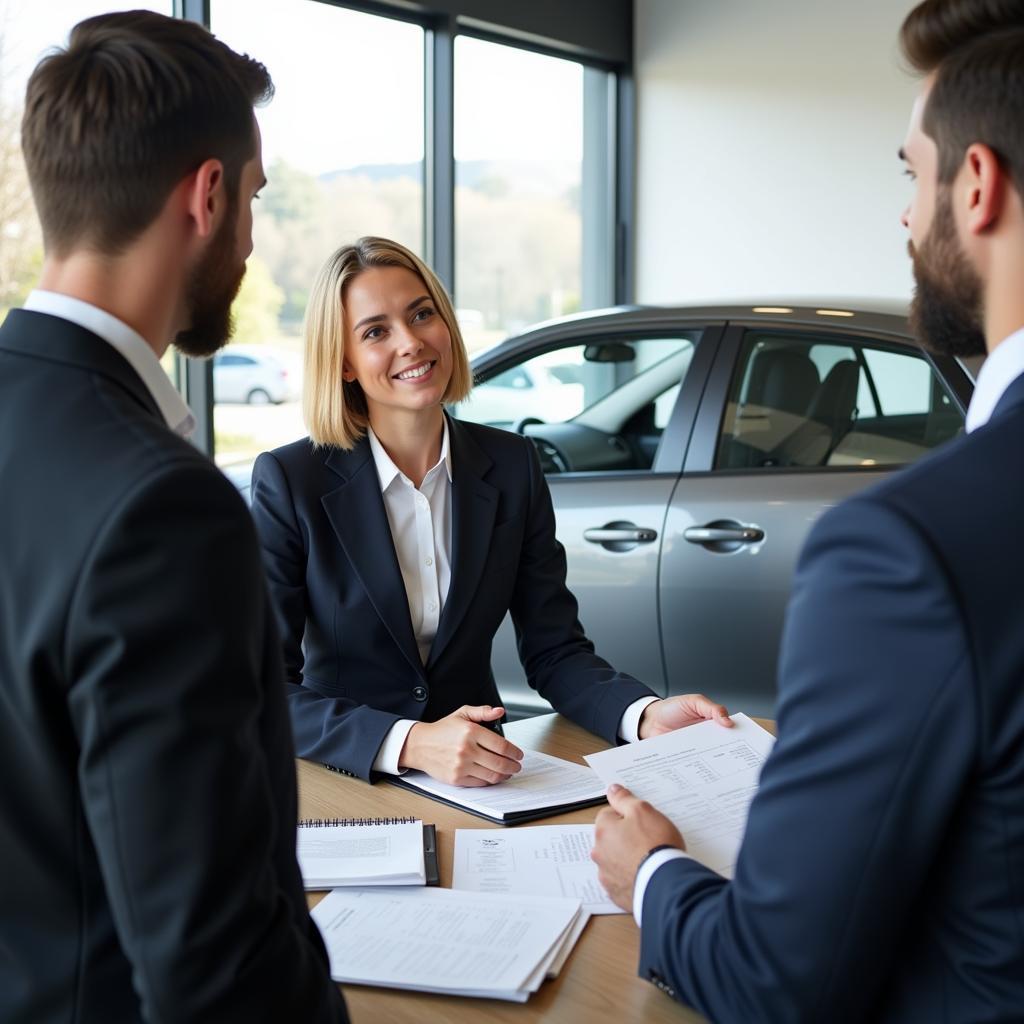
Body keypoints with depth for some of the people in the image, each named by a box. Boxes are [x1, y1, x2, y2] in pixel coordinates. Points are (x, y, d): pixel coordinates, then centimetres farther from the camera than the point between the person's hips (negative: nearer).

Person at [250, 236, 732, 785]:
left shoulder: (512, 466, 1)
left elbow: (553, 650, 3)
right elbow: (265, 691, -13)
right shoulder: (287, 481, -9)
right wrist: (410, 743, -28)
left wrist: (648, 715, -16)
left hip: (477, 776, 2)